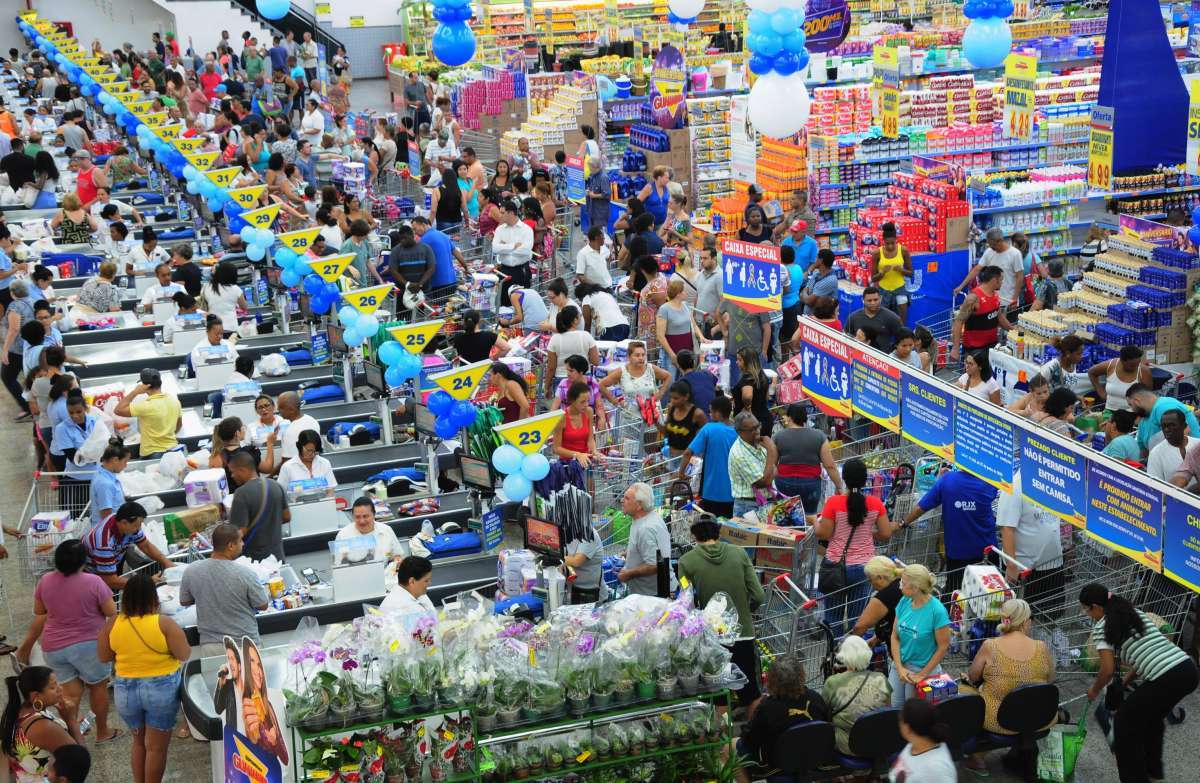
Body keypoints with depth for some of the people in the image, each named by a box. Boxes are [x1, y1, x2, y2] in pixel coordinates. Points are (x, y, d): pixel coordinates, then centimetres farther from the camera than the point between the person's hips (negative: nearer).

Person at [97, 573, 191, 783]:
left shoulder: (112, 624, -6)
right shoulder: (163, 623, -15)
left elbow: (103, 656, 4)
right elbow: (185, 655, -11)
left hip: (125, 690, 4)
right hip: (161, 689, -4)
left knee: (139, 741, 23)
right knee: (156, 746, 8)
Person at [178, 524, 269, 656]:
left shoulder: (191, 571, -8)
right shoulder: (244, 574, -18)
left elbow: (184, 602, 10)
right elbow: (263, 606, -4)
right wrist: (264, 590, 15)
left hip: (209, 645, 3)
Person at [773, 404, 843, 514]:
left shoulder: (778, 437, -2)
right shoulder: (819, 436, -1)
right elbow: (830, 466, -4)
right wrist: (839, 486, 3)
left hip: (785, 484, 0)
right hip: (811, 484, 0)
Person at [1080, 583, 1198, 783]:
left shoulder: (1102, 628, 1)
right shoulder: (1137, 612, 24)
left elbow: (1108, 670, -2)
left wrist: (1094, 691, 16)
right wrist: (1126, 681, 33)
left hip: (1165, 680, -8)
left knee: (1125, 722, 14)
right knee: (1151, 715, 33)